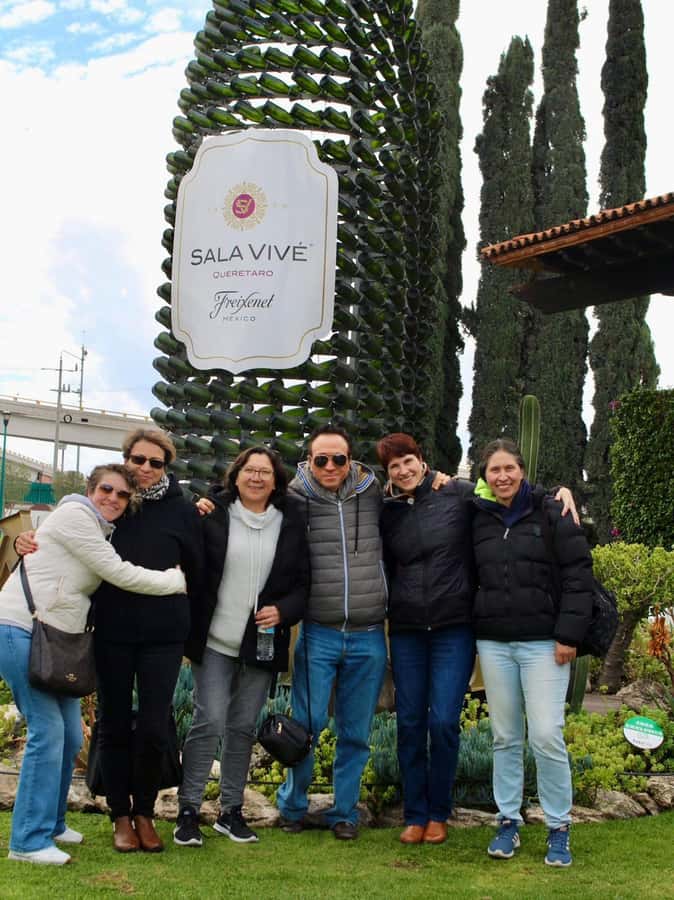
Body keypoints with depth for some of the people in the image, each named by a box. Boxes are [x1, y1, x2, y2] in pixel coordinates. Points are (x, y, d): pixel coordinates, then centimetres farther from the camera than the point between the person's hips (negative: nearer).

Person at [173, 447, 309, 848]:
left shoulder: (292, 521, 2)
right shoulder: (213, 514, -3)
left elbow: (303, 582, 7)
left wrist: (283, 611, -10)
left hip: (262, 643, 2)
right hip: (214, 639, -2)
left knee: (243, 727, 10)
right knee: (210, 723, -7)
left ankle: (231, 811, 21)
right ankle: (188, 811, 5)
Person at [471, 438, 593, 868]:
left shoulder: (551, 513, -3)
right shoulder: (478, 519, 8)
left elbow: (579, 574, -6)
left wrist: (569, 634, -11)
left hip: (544, 641, -3)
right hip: (493, 642, 4)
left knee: (547, 736, -7)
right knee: (506, 736, 9)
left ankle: (559, 828, 9)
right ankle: (509, 821, 21)